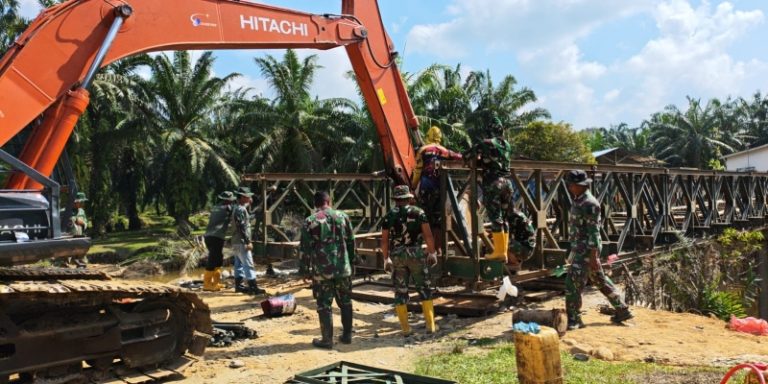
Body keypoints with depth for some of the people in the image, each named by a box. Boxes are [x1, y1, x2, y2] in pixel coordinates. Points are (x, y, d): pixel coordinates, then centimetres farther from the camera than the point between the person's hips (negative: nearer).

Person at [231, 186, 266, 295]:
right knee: (248, 265, -10)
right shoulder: (240, 209, -17)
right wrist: (248, 242, -21)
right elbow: (242, 228, -22)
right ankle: (253, 287, -11)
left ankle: (238, 286, 21)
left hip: (236, 242, 10)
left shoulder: (241, 208, 14)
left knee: (239, 264, 15)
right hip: (241, 242, -10)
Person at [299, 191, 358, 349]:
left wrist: (304, 269, 3)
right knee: (345, 302, 16)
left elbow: (305, 248, -5)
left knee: (324, 305, 5)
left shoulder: (310, 221, -5)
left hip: (321, 271, -3)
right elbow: (351, 241, 10)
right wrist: (352, 260, 20)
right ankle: (347, 335, 24)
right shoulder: (342, 216, 4)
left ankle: (327, 340, 9)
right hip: (343, 268, 3)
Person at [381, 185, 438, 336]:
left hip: (396, 255, 1)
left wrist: (386, 258, 12)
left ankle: (405, 328, 8)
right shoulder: (418, 212, 1)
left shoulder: (389, 215, 5)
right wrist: (432, 253, 2)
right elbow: (428, 235, -5)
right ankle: (430, 325, 6)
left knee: (400, 291, 7)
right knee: (424, 289, 8)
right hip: (415, 253, -1)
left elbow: (384, 240, 3)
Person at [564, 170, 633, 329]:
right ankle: (622, 310, 28)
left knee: (572, 284, -7)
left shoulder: (589, 203, -19)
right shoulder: (579, 201, 11)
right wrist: (573, 251, 22)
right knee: (601, 281, 17)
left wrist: (593, 256, -21)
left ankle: (573, 320, 2)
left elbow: (593, 231, -21)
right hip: (579, 249, 10)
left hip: (587, 250, -10)